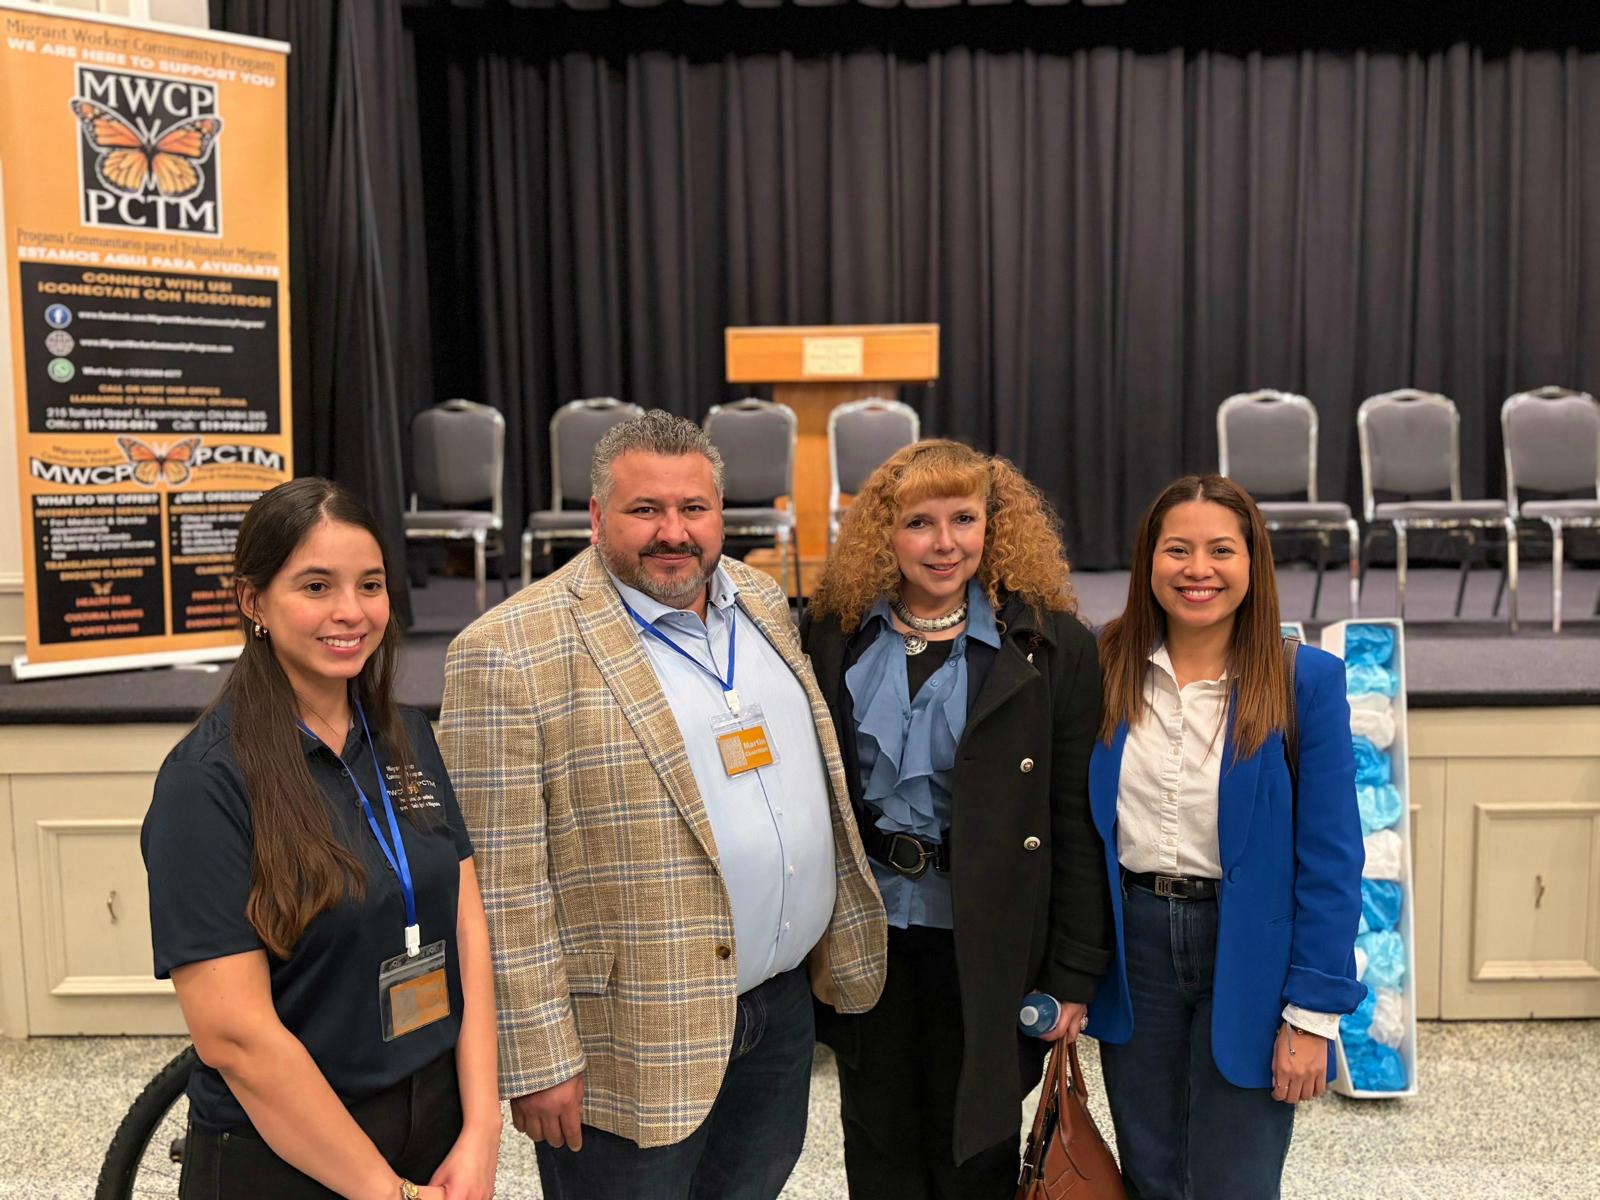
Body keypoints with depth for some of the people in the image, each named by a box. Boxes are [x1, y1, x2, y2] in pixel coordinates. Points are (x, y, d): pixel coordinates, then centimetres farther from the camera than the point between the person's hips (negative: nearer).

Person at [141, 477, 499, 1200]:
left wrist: (480, 1137, -10)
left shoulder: (407, 740, 0)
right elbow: (234, 1036, -19)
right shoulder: (207, 782, -17)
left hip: (439, 1129, 5)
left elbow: (466, 930, -1)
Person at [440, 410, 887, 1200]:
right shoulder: (512, 653, -17)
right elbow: (501, 885, -17)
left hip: (782, 1009, 6)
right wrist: (536, 1061, -15)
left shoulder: (762, 604, 5)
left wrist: (846, 942, 14)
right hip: (635, 1044, -6)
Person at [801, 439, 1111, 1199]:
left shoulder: (1051, 649, -10)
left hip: (984, 943, -2)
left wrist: (1074, 973, -7)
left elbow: (1078, 824, -8)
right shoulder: (832, 635, -2)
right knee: (878, 1137, 20)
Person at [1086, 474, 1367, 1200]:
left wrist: (1312, 1013, -10)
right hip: (1131, 943, 3)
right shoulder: (1104, 668, -3)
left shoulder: (1305, 679, -9)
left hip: (1248, 951, -2)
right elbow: (1078, 827, 4)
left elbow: (1330, 858, -8)